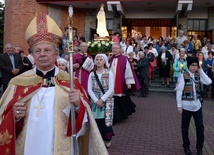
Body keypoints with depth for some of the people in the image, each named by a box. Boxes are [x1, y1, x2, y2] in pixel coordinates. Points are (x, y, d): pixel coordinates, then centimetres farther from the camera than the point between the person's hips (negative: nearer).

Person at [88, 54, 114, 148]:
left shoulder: (109, 73, -1)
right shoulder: (92, 74, 6)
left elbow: (111, 89, -8)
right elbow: (89, 89, 0)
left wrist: (102, 100, -15)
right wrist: (96, 100, -12)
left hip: (107, 101, -2)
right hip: (95, 101, 2)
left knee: (106, 120, -2)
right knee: (96, 121, 0)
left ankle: (107, 139, 17)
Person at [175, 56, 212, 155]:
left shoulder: (198, 75, 5)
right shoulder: (183, 76, -9)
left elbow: (209, 82, -9)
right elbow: (179, 91, -11)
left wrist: (201, 71, -7)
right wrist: (179, 105, -14)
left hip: (197, 105, 4)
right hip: (186, 105, -4)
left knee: (200, 126, 7)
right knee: (185, 127, 8)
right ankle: (186, 147, 26)